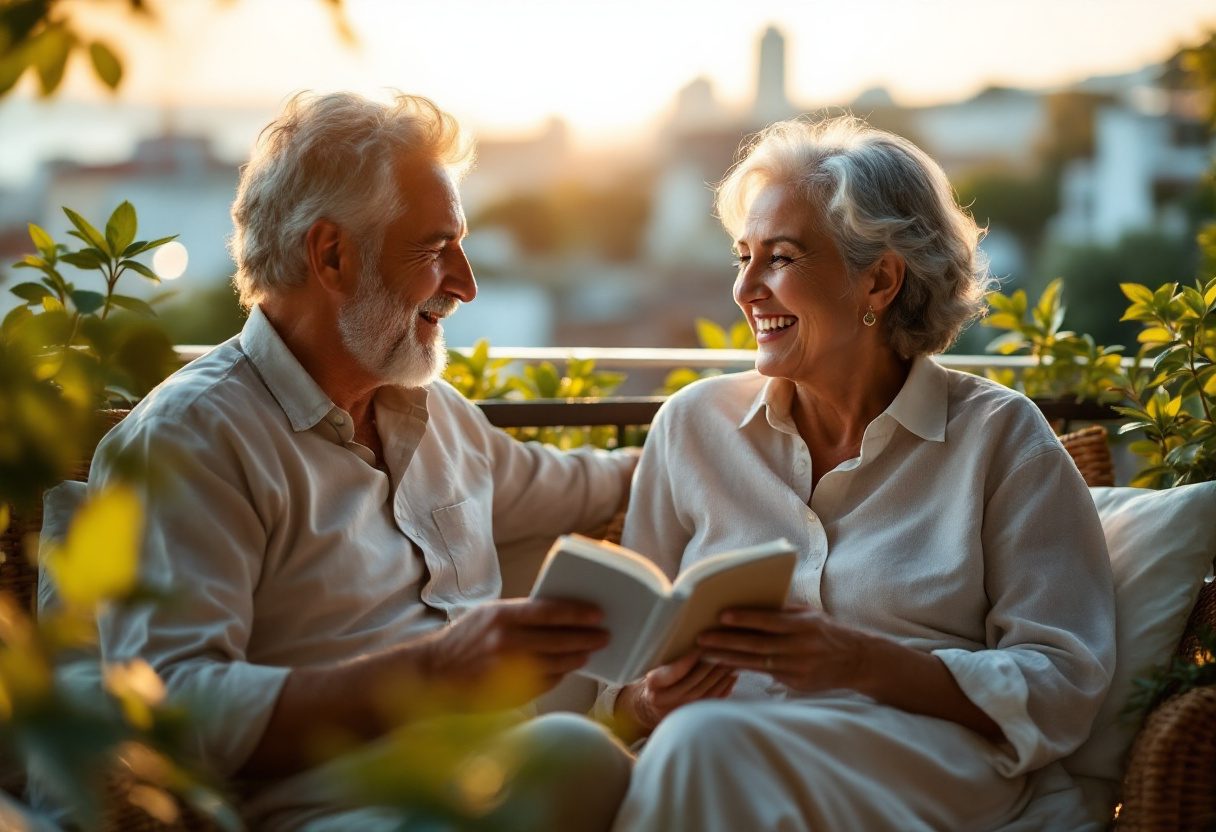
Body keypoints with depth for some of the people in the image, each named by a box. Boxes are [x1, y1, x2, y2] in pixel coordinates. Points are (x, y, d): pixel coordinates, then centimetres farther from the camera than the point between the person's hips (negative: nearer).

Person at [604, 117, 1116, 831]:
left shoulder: (998, 435, 3)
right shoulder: (695, 425, 12)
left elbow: (1063, 691, -4)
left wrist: (862, 661, -18)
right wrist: (650, 702, -12)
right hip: (729, 768, 4)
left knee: (704, 745, -35)